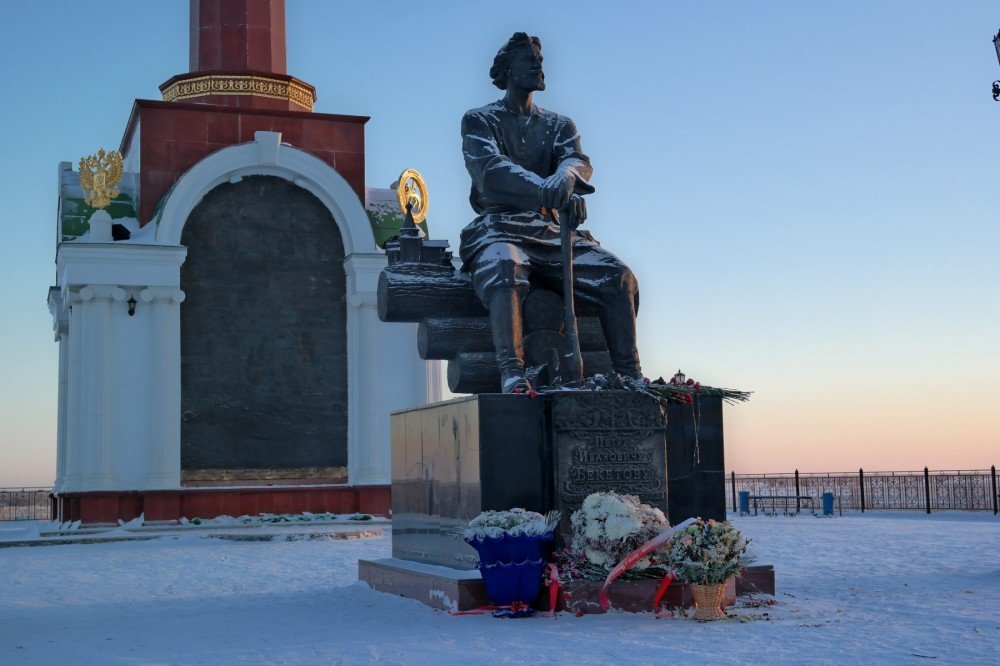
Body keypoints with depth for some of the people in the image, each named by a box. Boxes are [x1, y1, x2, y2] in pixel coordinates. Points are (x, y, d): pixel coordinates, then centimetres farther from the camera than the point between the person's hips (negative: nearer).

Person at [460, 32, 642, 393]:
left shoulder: (559, 125, 23)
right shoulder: (479, 120, 10)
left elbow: (577, 159, -1)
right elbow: (490, 168, -11)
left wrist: (566, 177, -30)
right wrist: (547, 190, -32)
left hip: (549, 231, 4)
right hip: (497, 228, -4)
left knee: (619, 276, -22)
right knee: (505, 268, -40)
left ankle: (629, 374, -26)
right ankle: (512, 373, -53)